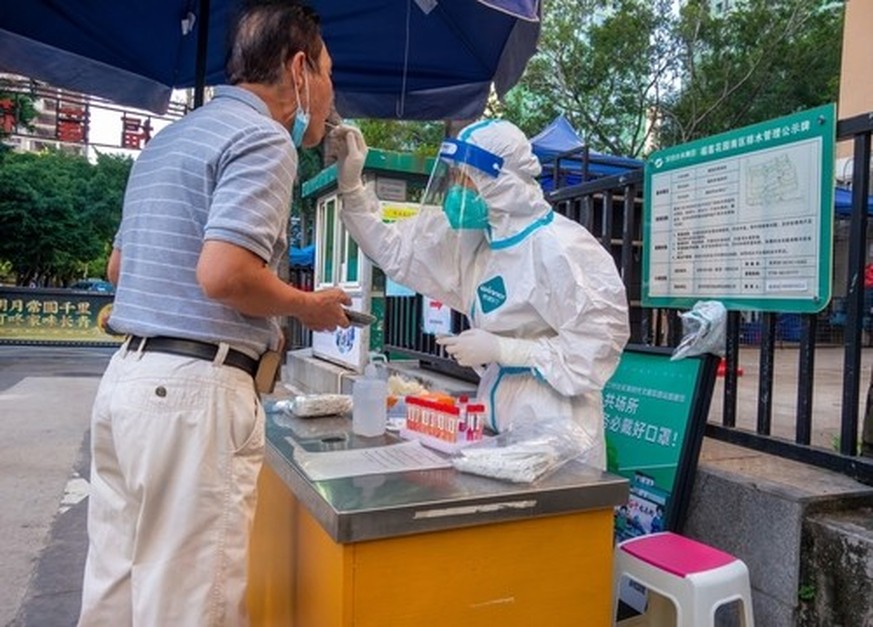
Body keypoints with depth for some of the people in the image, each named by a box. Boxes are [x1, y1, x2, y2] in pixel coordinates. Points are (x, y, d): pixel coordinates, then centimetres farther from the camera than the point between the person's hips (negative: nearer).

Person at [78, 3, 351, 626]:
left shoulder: (171, 137, 19)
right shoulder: (263, 138, -10)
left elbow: (118, 266, 24)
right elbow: (223, 273, -23)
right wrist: (308, 307, -7)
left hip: (128, 375, 9)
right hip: (194, 387, -9)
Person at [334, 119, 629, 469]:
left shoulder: (558, 249, -19)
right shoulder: (473, 237, 4)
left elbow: (599, 342, -21)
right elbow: (395, 252, 10)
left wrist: (501, 350, -21)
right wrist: (351, 187, 1)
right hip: (497, 415, 7)